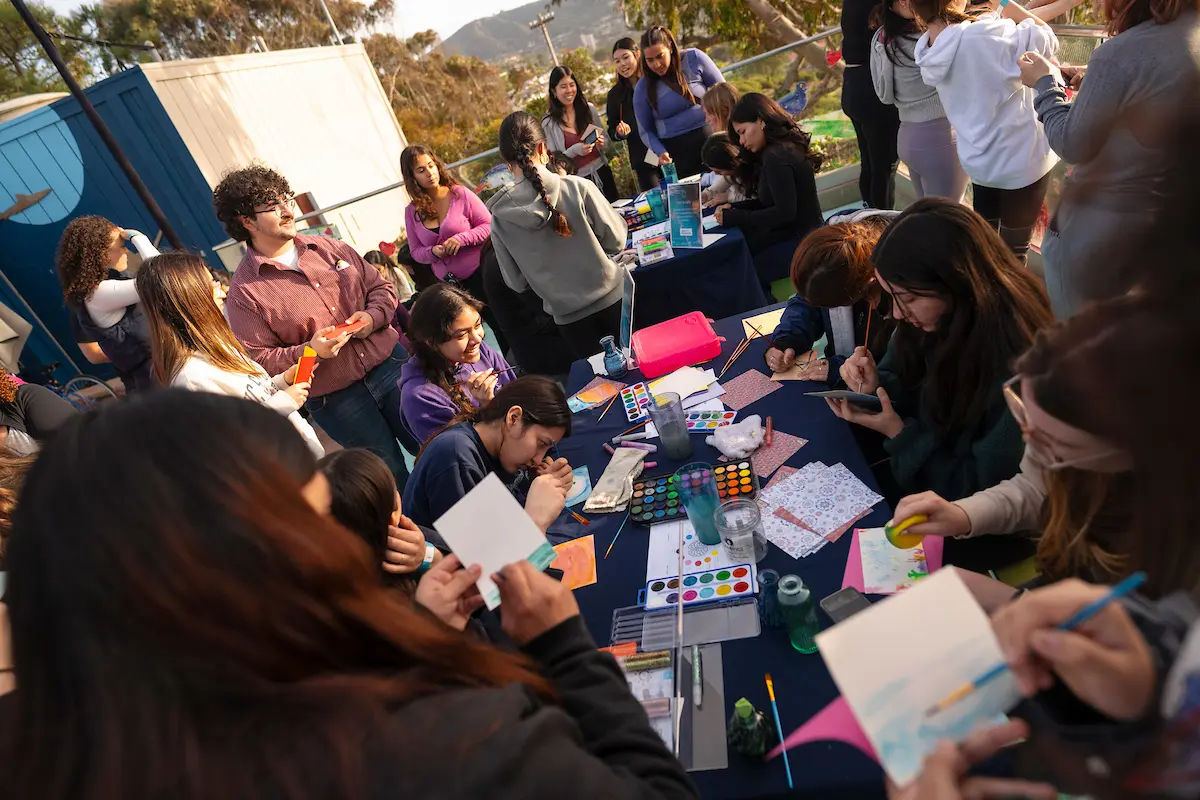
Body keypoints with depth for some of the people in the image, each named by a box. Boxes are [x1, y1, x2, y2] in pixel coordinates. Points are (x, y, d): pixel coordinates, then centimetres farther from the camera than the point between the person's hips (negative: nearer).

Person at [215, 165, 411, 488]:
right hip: (335, 400, -4)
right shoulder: (244, 291, -7)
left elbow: (381, 286, 12)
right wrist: (308, 351, -23)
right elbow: (258, 360, -8)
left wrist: (372, 317, -9)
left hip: (390, 364, 4)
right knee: (395, 479, 6)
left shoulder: (328, 247, 7)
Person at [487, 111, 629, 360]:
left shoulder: (501, 217, -11)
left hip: (568, 315, 2)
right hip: (610, 299, -1)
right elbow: (616, 240, -8)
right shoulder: (577, 187, -17)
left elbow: (516, 282, -2)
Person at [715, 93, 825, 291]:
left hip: (800, 242, -10)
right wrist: (734, 207, 2)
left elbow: (785, 212, -25)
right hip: (794, 235, 10)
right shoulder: (783, 149, 11)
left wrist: (734, 218, -20)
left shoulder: (776, 157, -20)